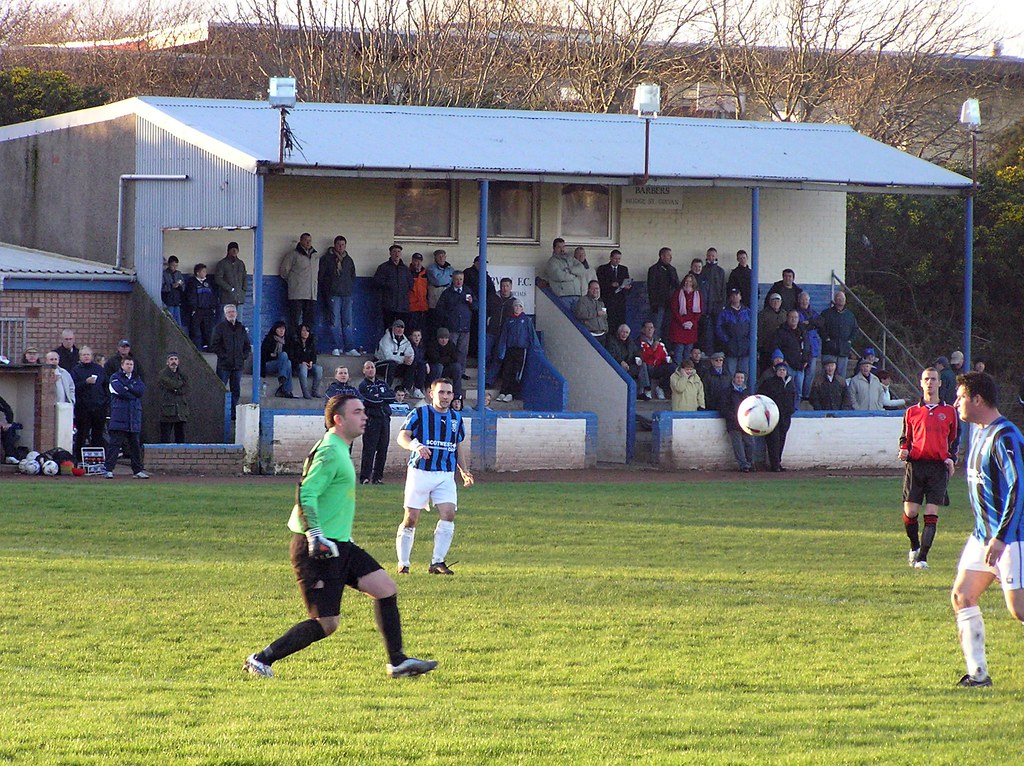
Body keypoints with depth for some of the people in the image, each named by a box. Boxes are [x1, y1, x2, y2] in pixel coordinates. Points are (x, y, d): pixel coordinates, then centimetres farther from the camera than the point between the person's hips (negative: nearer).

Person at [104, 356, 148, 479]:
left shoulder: (136, 378, 20)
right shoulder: (115, 377, 5)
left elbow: (142, 390, 0)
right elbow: (120, 391, -13)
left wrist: (128, 387, -7)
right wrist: (134, 394, -3)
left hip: (134, 417, 5)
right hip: (119, 417, -5)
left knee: (135, 444, 7)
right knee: (115, 443, -8)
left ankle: (138, 470, 12)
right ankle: (108, 469, -9)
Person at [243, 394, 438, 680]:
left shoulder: (340, 450, 17)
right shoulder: (330, 452, -15)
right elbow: (306, 493, -23)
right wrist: (315, 536, -30)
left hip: (339, 546, 10)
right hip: (318, 549, -10)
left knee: (386, 589, 4)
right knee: (327, 623, -8)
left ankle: (397, 662, 9)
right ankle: (261, 660, 2)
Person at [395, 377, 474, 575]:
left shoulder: (456, 418, 14)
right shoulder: (419, 414, -2)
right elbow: (402, 437, -12)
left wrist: (464, 471, 12)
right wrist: (416, 446, -33)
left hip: (446, 475, 4)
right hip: (420, 472, -4)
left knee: (448, 514, -15)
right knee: (411, 518, -2)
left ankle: (437, 562, -9)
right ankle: (403, 564, 10)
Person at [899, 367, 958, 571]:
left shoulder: (949, 412, 11)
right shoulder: (912, 412, 12)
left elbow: (954, 440, 18)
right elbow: (905, 438, 19)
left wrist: (951, 459, 2)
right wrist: (904, 450, -2)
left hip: (938, 467, -1)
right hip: (916, 464, 1)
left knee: (931, 514, -7)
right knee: (910, 512, -5)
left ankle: (922, 558, -6)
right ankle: (915, 547, 20)